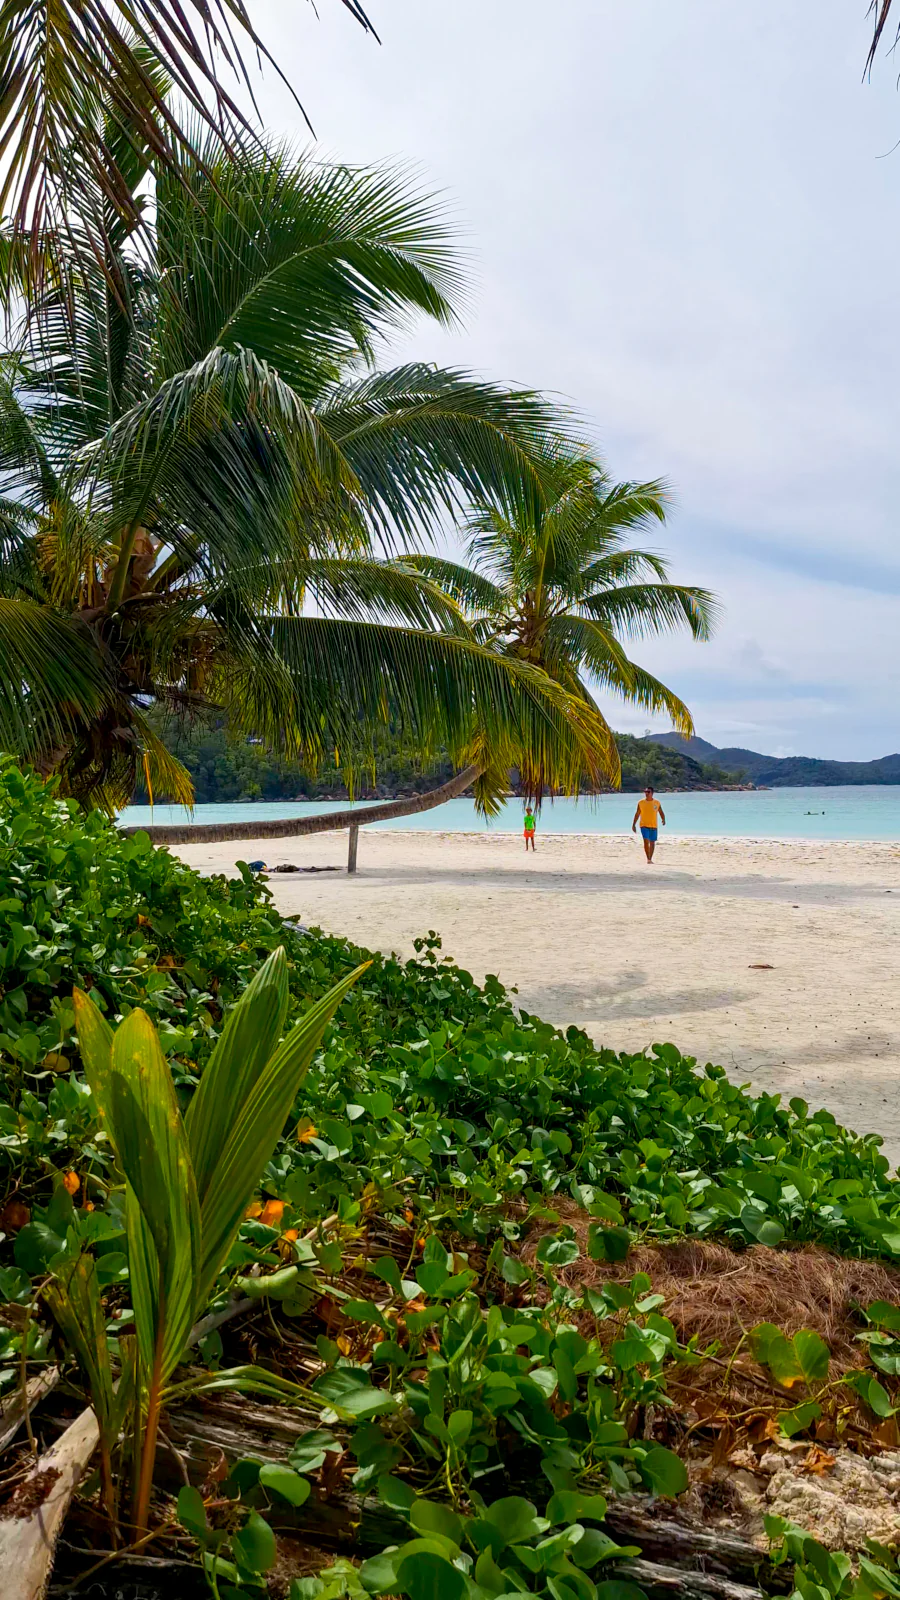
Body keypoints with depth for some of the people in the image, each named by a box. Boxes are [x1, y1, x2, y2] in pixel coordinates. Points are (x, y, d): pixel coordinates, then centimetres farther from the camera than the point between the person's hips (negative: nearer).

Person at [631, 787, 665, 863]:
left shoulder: (657, 803, 2)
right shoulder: (641, 802, 1)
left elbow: (661, 813, 8)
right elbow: (637, 814, 8)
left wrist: (663, 819, -13)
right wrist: (633, 825, 5)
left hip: (654, 826, 2)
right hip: (644, 825, -2)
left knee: (652, 842, 9)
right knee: (646, 841, -16)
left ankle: (650, 859, 21)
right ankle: (648, 859, -14)